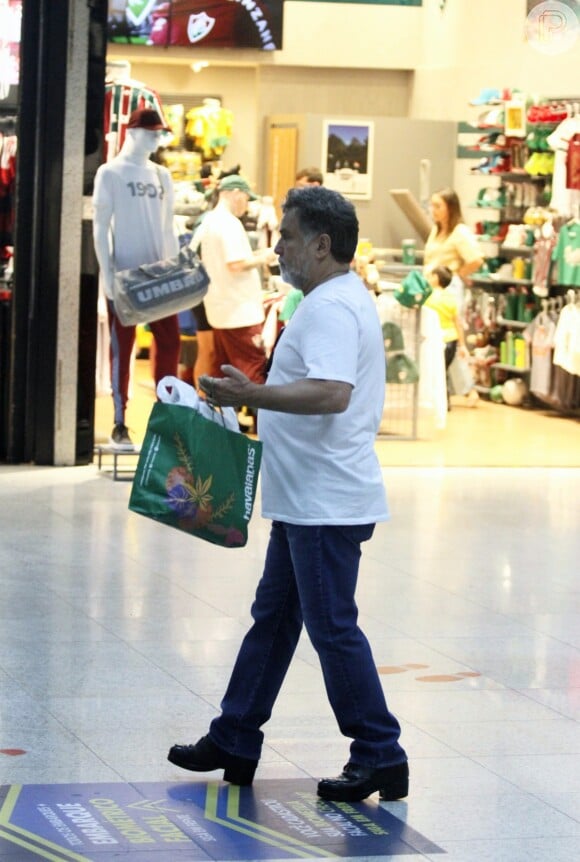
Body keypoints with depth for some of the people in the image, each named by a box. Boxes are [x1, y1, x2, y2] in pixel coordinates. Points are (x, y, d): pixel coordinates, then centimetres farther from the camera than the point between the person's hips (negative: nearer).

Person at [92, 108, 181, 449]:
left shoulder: (161, 175, 13)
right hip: (124, 273, -5)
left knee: (170, 341, 2)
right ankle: (120, 425, 2)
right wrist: (106, 273, -13)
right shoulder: (110, 173, -2)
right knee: (123, 346, -2)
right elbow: (100, 226, -6)